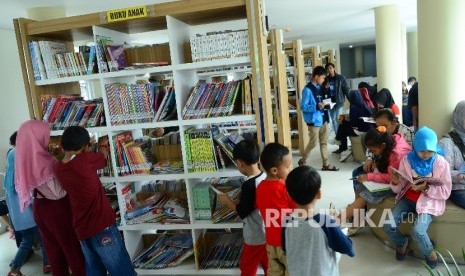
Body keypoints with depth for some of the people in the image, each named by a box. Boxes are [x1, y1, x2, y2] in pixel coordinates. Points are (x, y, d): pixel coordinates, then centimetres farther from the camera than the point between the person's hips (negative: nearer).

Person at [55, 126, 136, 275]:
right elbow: (103, 155, 7)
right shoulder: (85, 159, -14)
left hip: (82, 229, 7)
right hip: (102, 225, -7)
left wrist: (84, 140, 35)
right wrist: (103, 145, 29)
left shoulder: (58, 168, 4)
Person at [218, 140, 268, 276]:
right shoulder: (266, 177, -5)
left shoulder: (248, 185, -28)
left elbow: (242, 212, -19)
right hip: (269, 233, 7)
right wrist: (241, 197, 11)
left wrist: (227, 200, -6)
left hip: (255, 237, -7)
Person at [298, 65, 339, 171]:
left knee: (324, 142, 11)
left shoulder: (319, 88, 11)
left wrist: (326, 104, 1)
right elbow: (303, 107, -18)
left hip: (323, 119, 8)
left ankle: (326, 164, 19)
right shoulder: (307, 90, -15)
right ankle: (302, 161, 20)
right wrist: (317, 107, -27)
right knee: (313, 143, 1)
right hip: (314, 121, -8)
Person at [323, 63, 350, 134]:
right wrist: (325, 88, -9)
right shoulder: (326, 79, 7)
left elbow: (346, 89, -4)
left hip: (338, 101, -3)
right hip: (330, 102, 4)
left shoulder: (340, 78, -2)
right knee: (333, 119, 7)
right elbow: (323, 92, 12)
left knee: (338, 118, -3)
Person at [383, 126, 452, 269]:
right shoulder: (407, 160, -4)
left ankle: (429, 252, 8)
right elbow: (398, 189, -1)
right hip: (408, 199, 3)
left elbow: (446, 192, -8)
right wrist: (395, 183, -25)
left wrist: (426, 188, -24)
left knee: (418, 231, -27)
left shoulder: (441, 163, -9)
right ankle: (401, 242, 17)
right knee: (387, 225, -18)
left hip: (429, 201, -3)